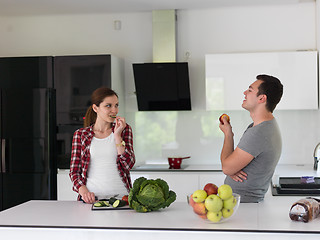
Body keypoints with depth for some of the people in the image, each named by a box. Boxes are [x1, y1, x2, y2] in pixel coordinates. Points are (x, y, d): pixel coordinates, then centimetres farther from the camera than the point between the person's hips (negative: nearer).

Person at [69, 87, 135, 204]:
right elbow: (74, 171, 7)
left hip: (120, 196, 0)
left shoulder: (124, 129, 11)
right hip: (92, 198, 0)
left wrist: (117, 135, -6)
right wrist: (83, 190, -11)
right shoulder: (80, 134, 8)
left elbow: (128, 164, 0)